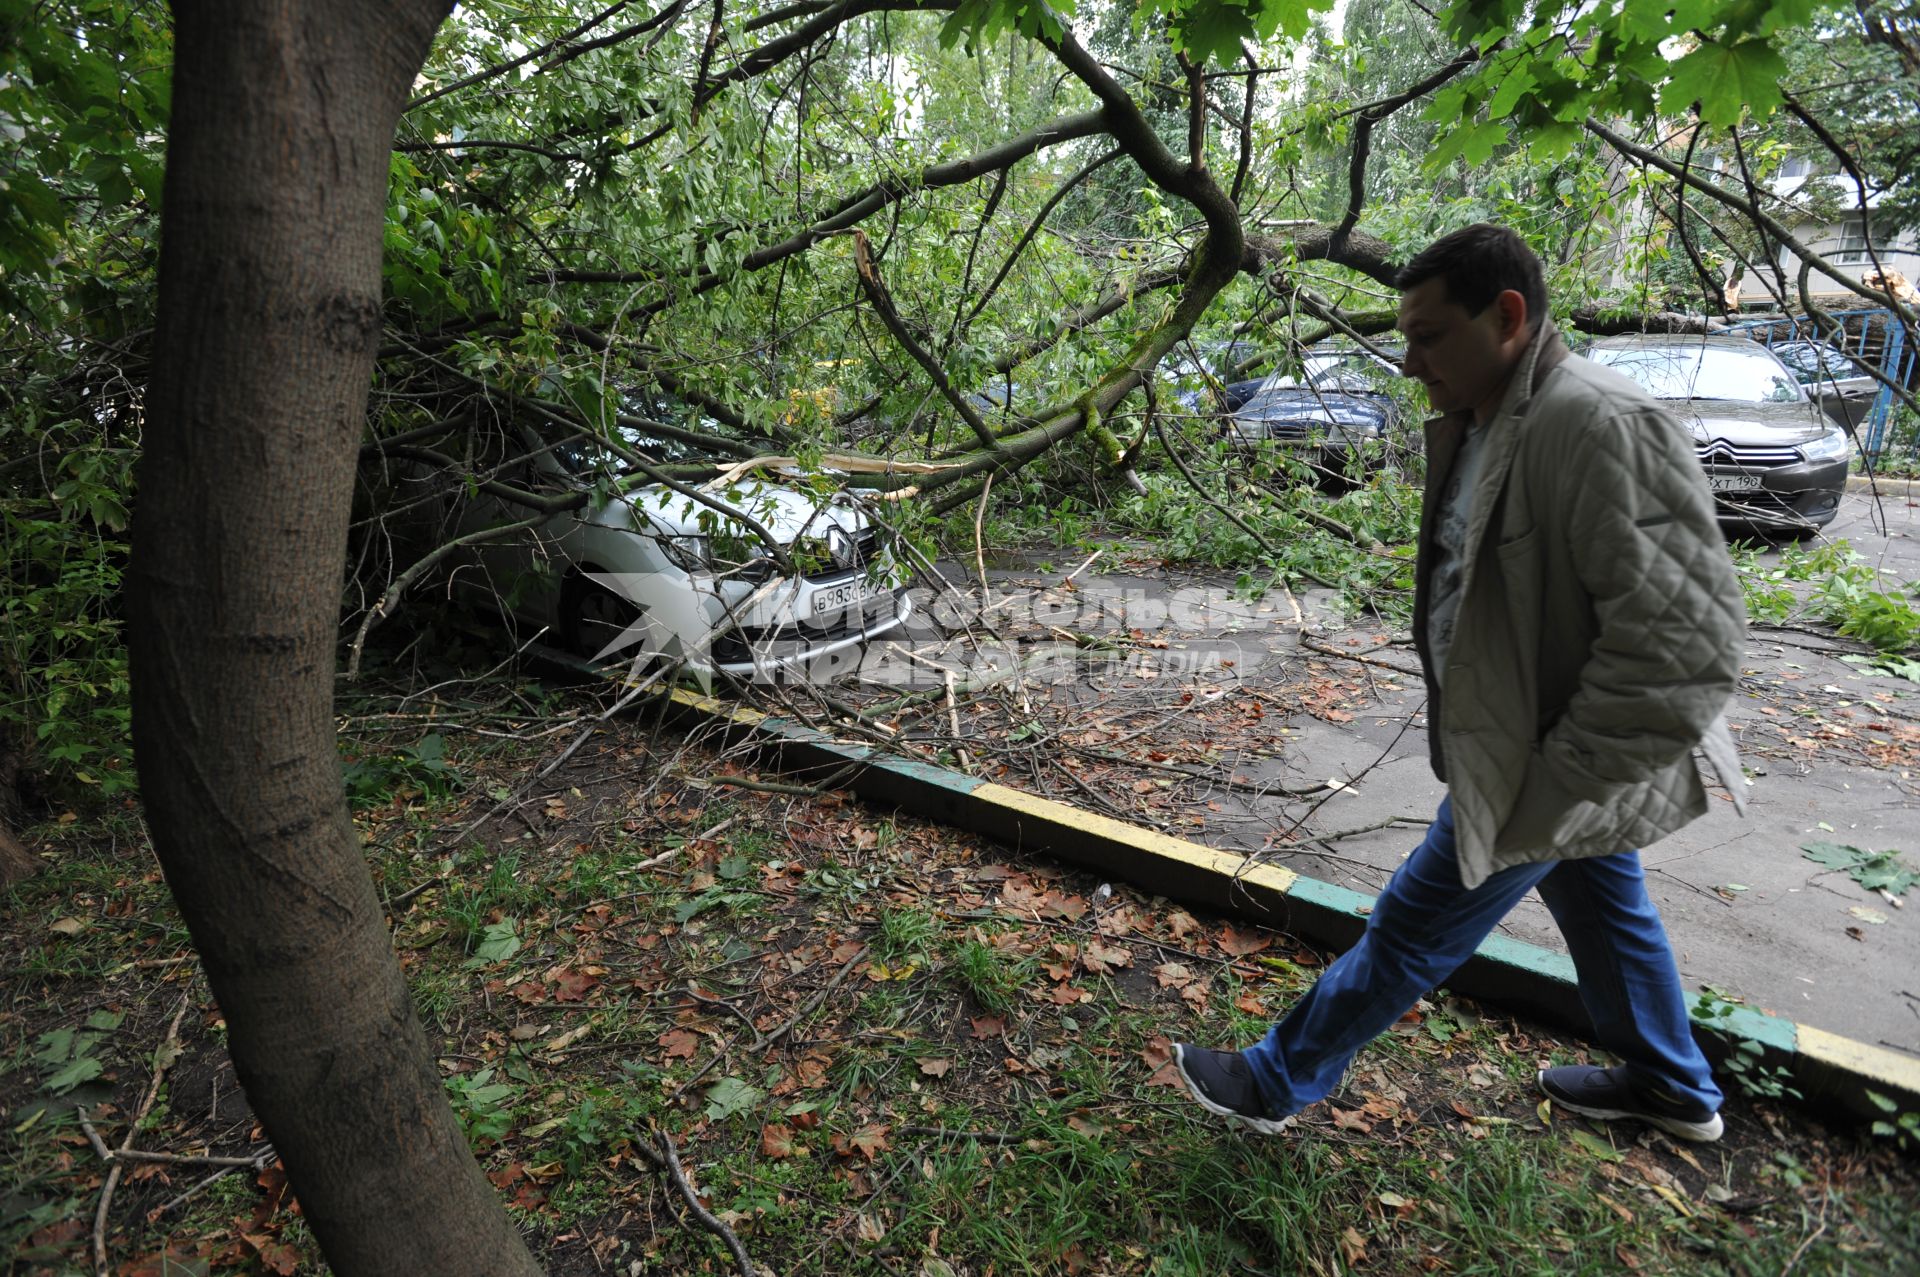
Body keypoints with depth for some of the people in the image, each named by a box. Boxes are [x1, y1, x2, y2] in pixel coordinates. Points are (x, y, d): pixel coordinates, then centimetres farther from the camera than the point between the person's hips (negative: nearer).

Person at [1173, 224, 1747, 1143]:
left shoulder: (1597, 427, -27)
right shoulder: (1479, 425, 4)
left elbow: (1682, 636, -29)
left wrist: (1554, 786, -24)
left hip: (1546, 767, -9)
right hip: (1527, 749, 9)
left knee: (1413, 930, 4)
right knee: (1603, 909, 26)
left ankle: (1275, 1083, 23)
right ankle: (1673, 1088, 51)